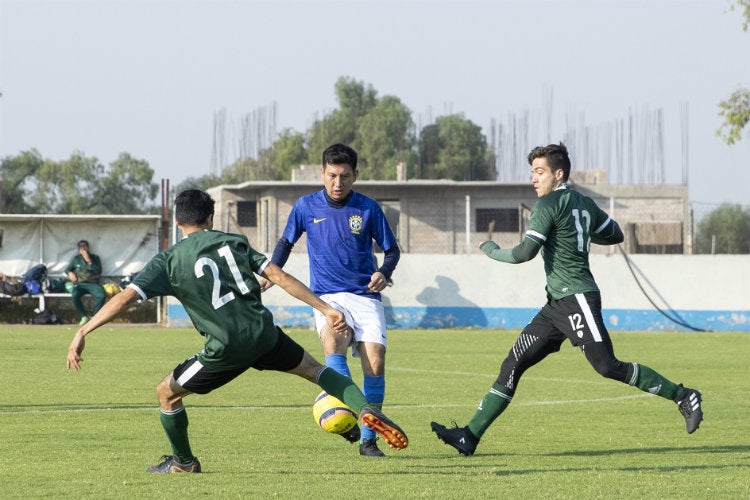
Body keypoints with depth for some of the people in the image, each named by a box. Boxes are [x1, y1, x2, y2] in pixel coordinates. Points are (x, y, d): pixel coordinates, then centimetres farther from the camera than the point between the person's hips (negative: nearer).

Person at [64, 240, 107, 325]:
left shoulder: (95, 257, 12)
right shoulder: (76, 259, 18)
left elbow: (98, 271, -1)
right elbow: (67, 269, 22)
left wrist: (89, 261, -9)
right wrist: (70, 273, -2)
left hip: (93, 283, -1)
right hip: (80, 284, 1)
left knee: (102, 295, -33)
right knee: (74, 295, -35)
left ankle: (94, 315, -10)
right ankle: (84, 316, -16)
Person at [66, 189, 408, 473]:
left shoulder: (168, 261, 2)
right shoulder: (234, 242, 10)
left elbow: (126, 297, -7)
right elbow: (279, 276, 5)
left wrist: (83, 333, -6)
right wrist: (326, 310, 7)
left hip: (226, 349, -3)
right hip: (264, 334, 3)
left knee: (167, 393, 19)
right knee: (313, 369, 26)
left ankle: (184, 463, 33)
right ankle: (365, 410, 5)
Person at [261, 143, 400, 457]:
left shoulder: (368, 208, 2)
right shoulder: (306, 207, 4)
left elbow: (392, 249, 11)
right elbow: (286, 242, 19)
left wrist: (383, 273, -9)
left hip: (365, 296, 0)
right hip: (327, 297, 0)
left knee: (375, 360, -15)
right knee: (333, 340, -32)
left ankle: (367, 439, -2)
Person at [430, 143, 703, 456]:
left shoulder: (549, 204, -11)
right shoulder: (583, 203, 15)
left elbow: (524, 253, -16)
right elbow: (615, 235, 26)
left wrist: (491, 251, 2)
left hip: (577, 298, -10)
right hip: (557, 303, 10)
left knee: (608, 367, -12)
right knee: (513, 364, 4)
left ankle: (683, 396, -1)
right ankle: (470, 436, 0)